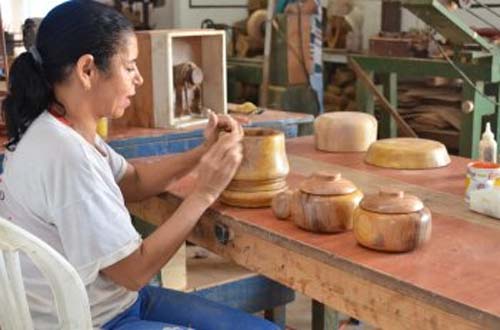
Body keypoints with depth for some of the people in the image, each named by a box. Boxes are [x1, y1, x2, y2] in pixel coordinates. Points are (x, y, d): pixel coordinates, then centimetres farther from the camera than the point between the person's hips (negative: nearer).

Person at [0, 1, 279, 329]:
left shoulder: (68, 131, 0)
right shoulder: (64, 155, -28)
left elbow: (133, 181, 14)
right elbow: (135, 270, -23)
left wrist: (204, 152, 0)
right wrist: (204, 193, -18)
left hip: (115, 300, 9)